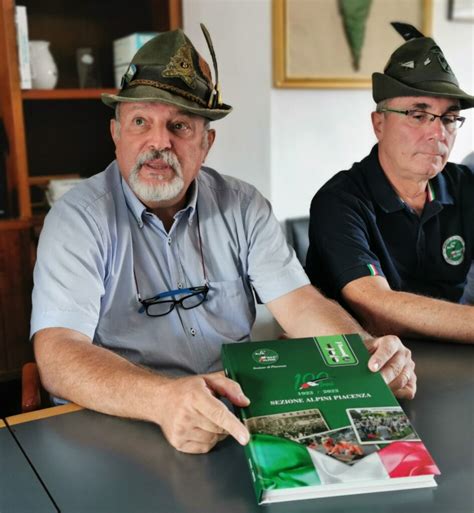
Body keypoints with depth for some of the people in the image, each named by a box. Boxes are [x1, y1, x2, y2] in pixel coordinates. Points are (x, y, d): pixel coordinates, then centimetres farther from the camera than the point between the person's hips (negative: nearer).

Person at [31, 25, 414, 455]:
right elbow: (57, 354, -18)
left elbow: (300, 303, 0)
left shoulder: (244, 208, 5)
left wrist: (368, 353, -21)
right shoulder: (79, 219, -7)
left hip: (242, 418, 3)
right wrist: (162, 399, -36)